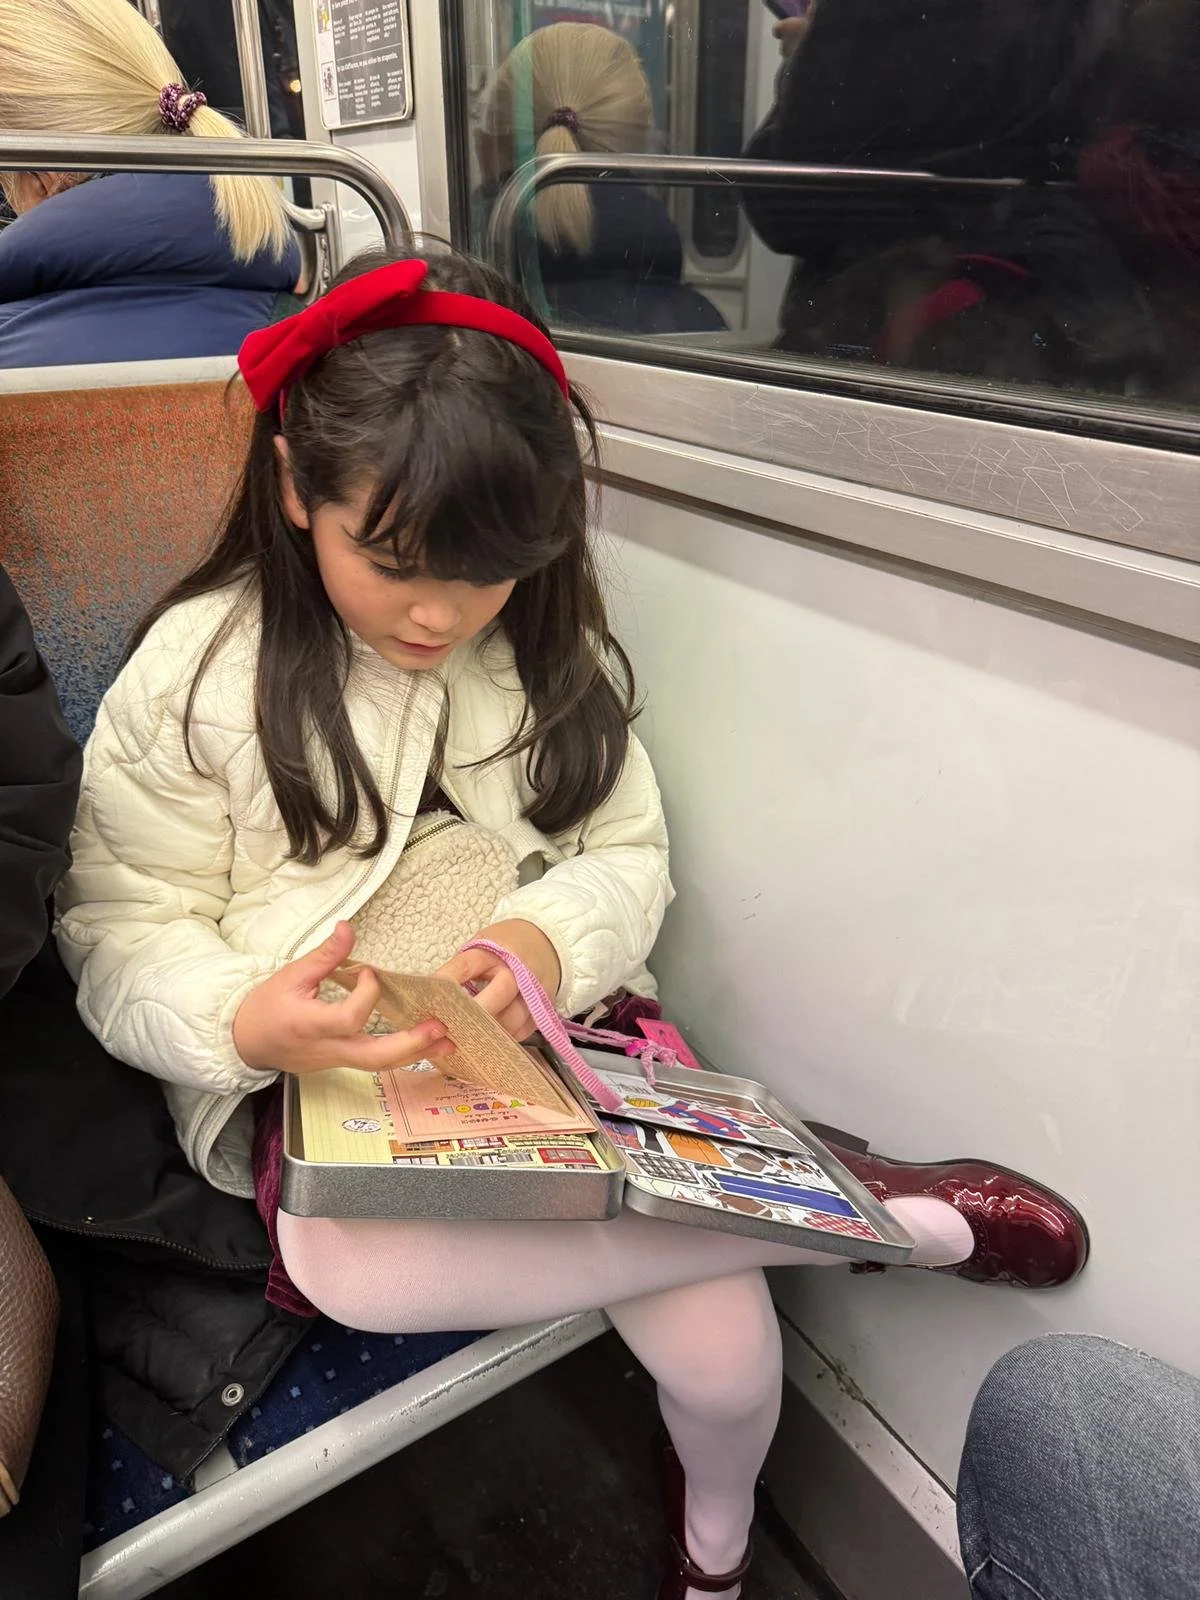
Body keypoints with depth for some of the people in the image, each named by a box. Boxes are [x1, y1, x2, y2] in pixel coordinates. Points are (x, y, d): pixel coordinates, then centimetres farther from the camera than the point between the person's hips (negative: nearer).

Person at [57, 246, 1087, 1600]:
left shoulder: (554, 650, 3)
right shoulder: (198, 672, -6)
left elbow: (626, 856, 5)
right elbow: (123, 931, -5)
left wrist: (550, 941, -19)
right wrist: (245, 1021, -28)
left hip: (545, 1039, 2)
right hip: (300, 1073, -1)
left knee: (720, 1339, -18)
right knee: (346, 1255, -35)